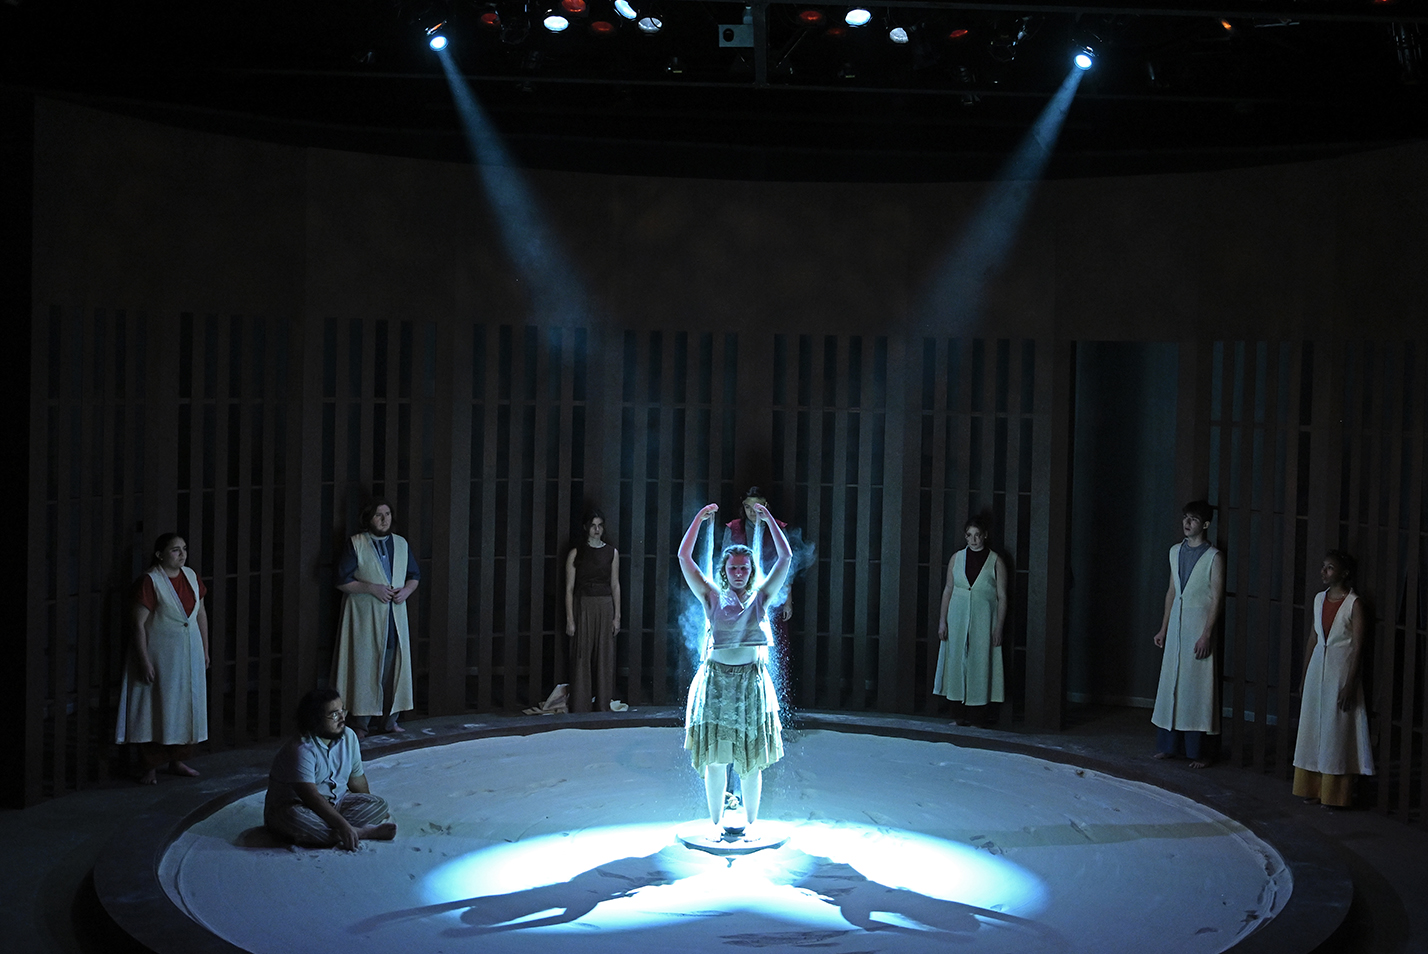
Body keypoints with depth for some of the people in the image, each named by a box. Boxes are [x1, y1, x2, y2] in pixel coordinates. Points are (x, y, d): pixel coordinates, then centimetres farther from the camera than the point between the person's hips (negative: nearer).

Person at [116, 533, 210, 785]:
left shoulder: (191, 576, 4)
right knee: (156, 709, -1)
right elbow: (139, 623, -15)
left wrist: (205, 649, 12)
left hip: (189, 654, 6)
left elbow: (201, 613, 13)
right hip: (160, 655, -6)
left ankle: (178, 760, 24)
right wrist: (144, 660, -18)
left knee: (187, 707, 11)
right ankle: (151, 766, 8)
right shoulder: (150, 581, -14)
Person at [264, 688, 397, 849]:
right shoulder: (301, 750, -23)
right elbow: (311, 797, -32)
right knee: (296, 819, -41)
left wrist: (372, 811, 9)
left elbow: (356, 779, 12)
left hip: (335, 804, 7)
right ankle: (363, 832, -32)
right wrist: (342, 825, -39)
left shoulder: (349, 737, 0)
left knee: (379, 805, -11)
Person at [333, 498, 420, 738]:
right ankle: (360, 722, 5)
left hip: (395, 616, 4)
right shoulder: (356, 544, -3)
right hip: (364, 616, -4)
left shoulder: (401, 544, 11)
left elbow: (414, 575, 17)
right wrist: (372, 588, -17)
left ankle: (390, 720, 15)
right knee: (364, 668, -3)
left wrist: (407, 590, -5)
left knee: (394, 666, 5)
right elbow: (342, 581, -8)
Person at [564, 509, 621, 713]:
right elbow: (569, 588, 0)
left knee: (605, 659, 2)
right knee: (582, 659, -2)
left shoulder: (612, 553, 8)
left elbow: (615, 585, 9)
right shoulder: (576, 553, 1)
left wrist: (617, 616, 3)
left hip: (605, 607, 2)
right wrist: (570, 619, -7)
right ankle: (579, 709, 4)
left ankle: (603, 707, 10)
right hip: (583, 606, -2)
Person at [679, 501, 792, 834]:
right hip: (716, 679, 0)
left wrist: (769, 519, -2)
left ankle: (751, 822, 16)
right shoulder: (712, 597, 5)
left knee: (752, 759, 4)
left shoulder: (760, 597, 6)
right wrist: (699, 520, -4)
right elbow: (684, 558, -1)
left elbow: (786, 557, 0)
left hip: (751, 681, 0)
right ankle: (715, 822, 15)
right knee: (714, 757, 4)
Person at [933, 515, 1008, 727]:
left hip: (983, 621, -3)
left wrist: (999, 628, -8)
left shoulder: (995, 562, 0)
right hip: (957, 619, 3)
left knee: (980, 664, -2)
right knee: (956, 662, 2)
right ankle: (959, 715, 9)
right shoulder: (957, 558, 7)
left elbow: (1002, 597, -1)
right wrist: (942, 621, 2)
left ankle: (979, 716, 3)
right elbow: (948, 590, 8)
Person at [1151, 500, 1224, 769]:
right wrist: (1164, 627, 14)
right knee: (1170, 684, 8)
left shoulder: (1214, 557, -8)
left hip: (1199, 624, -6)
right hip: (1176, 623, 6)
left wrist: (1207, 635, -16)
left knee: (1197, 686, -3)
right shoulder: (1176, 551, 11)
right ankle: (1169, 745, 16)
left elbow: (1217, 598, -11)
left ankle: (1198, 752, 4)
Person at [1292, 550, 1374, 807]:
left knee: (1337, 731, -1)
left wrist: (1350, 684, -17)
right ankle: (1313, 788, 19)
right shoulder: (1320, 599, 8)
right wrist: (1304, 678, 13)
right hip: (1317, 669, 6)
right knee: (1312, 728, 9)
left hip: (1341, 670, -6)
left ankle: (1335, 794, 8)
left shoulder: (1353, 604, -10)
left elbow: (1358, 647, -12)